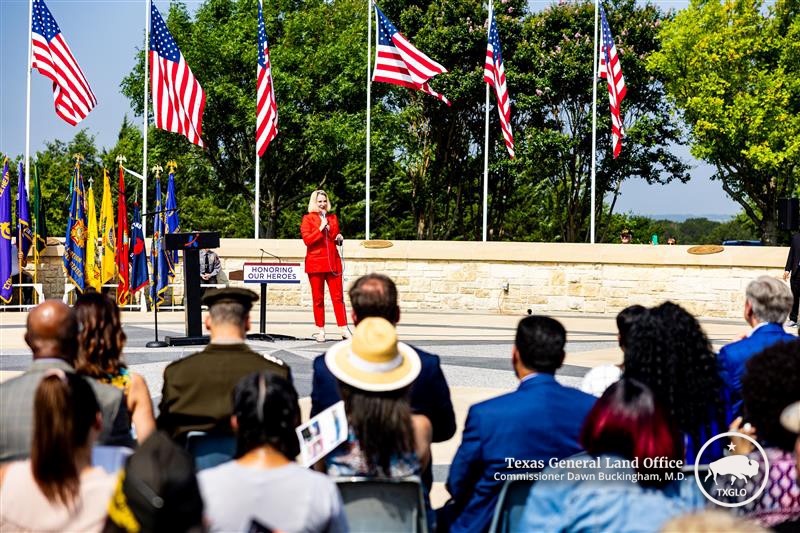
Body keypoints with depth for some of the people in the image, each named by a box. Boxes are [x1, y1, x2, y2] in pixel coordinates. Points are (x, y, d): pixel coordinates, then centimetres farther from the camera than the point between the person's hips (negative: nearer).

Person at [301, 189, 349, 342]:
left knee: (338, 296, -2)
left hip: (333, 262, 3)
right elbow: (307, 239, -10)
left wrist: (339, 239, 5)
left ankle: (343, 329, -3)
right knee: (318, 298, 2)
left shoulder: (333, 218, 15)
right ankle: (321, 331, 7)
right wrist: (321, 228, -15)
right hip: (315, 263, -3)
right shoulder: (307, 219, 2)